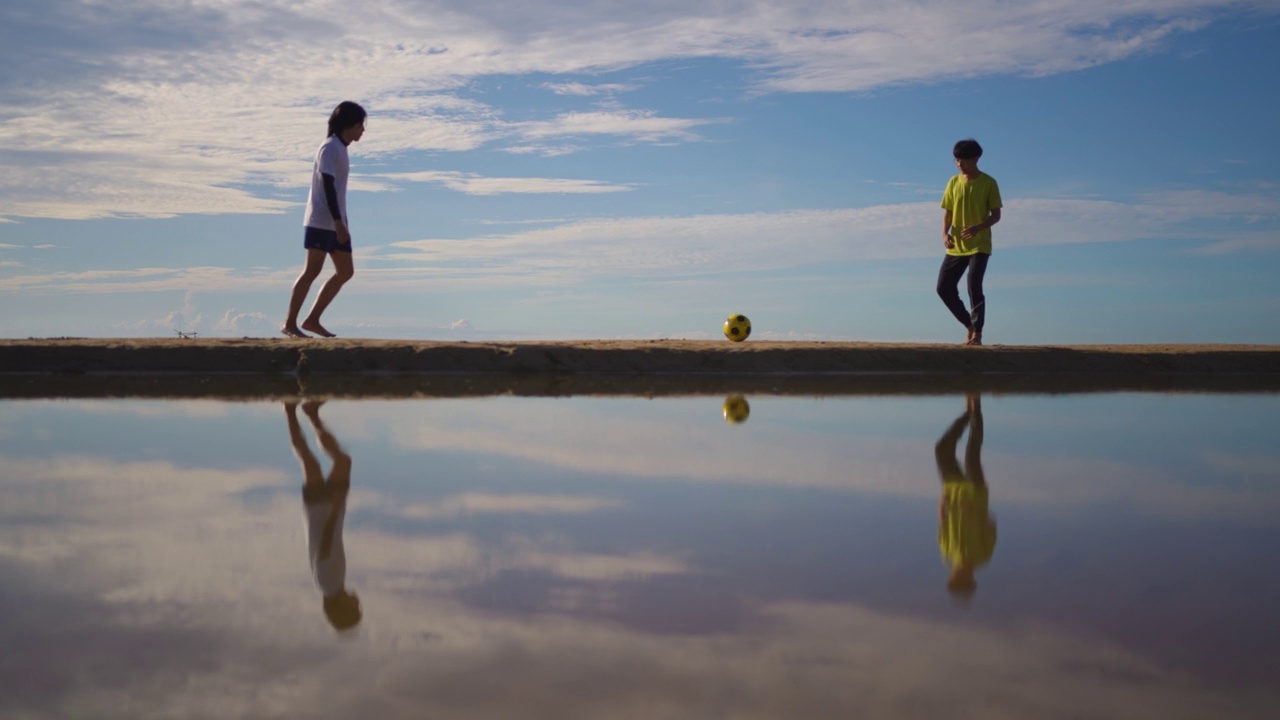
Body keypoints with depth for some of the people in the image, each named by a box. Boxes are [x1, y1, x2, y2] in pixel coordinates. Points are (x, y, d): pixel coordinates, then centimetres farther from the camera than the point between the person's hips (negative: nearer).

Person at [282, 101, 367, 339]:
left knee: (346, 271, 6)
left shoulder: (340, 149, 18)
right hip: (322, 221, -9)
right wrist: (339, 223, -23)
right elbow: (328, 186, -18)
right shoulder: (330, 148, -10)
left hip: (336, 223, 9)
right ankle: (290, 323, -4)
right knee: (312, 270, -9)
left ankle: (312, 320, 9)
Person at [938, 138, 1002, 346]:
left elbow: (996, 215, -5)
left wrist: (978, 228, -23)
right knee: (944, 288, 1)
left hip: (979, 245, -5)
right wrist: (945, 233, -7)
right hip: (956, 247, 5)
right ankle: (970, 325, 17)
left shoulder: (988, 183, -4)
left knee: (974, 287, -15)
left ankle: (977, 334, -7)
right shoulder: (954, 182, 7)